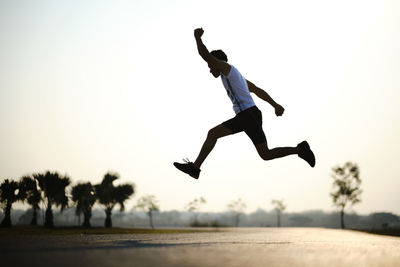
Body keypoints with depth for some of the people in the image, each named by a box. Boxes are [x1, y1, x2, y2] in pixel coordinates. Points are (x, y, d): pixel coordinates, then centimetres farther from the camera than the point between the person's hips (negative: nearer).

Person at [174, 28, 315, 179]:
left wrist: (198, 37, 4)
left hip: (249, 115, -10)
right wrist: (276, 105, 33)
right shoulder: (235, 76, 27)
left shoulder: (226, 68, -2)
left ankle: (300, 149, -7)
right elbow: (258, 91, 32)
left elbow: (205, 55, -12)